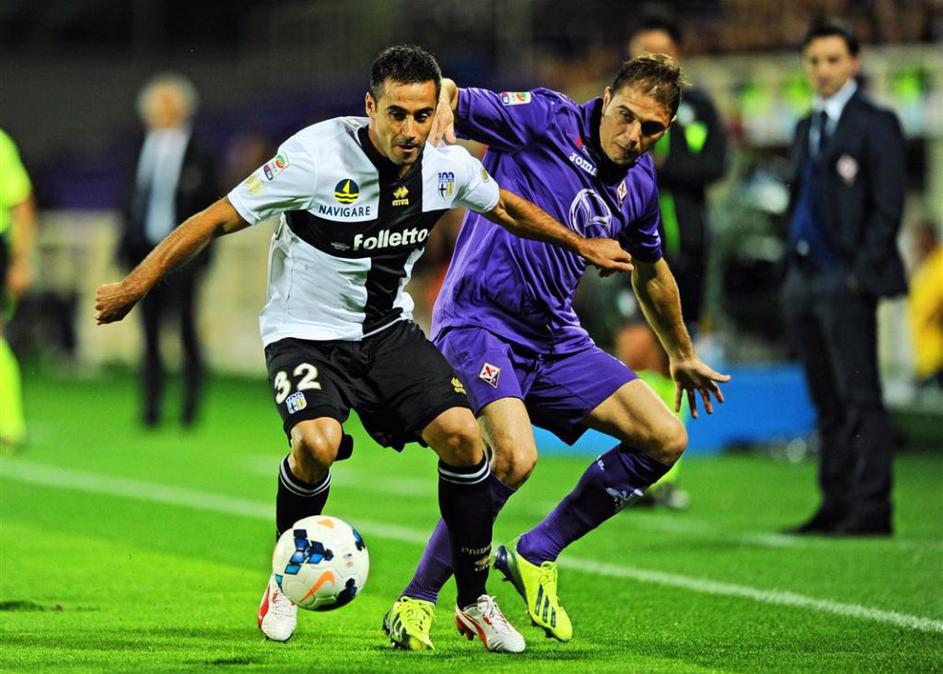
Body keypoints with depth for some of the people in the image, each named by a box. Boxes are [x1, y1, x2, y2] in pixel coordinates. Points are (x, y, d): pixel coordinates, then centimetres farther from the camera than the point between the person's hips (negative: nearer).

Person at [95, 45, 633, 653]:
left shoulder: (447, 166, -8)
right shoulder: (316, 158, -24)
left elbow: (506, 208, 16)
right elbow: (218, 220, -17)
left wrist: (582, 244, 24)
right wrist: (137, 284, -15)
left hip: (388, 329, 5)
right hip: (305, 333, -4)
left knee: (462, 433, -15)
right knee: (318, 442, -31)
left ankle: (475, 602, 4)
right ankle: (285, 581, -1)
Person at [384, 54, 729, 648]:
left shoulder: (640, 183, 8)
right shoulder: (547, 119, -11)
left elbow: (651, 272, 26)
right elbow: (447, 98, -18)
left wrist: (682, 355, 37)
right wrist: (443, 98, -43)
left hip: (555, 335, 7)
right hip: (481, 320, -7)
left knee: (665, 439, 0)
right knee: (515, 457, -29)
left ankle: (535, 556, 12)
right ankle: (417, 601, -13)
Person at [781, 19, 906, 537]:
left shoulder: (875, 125, -4)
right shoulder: (807, 128, 19)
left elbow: (888, 208, -9)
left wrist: (861, 275, -15)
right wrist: (792, 272, 14)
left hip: (845, 281, -8)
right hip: (803, 279, 8)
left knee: (860, 398, -9)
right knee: (827, 402, 8)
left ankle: (871, 508, -9)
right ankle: (836, 503, 11)